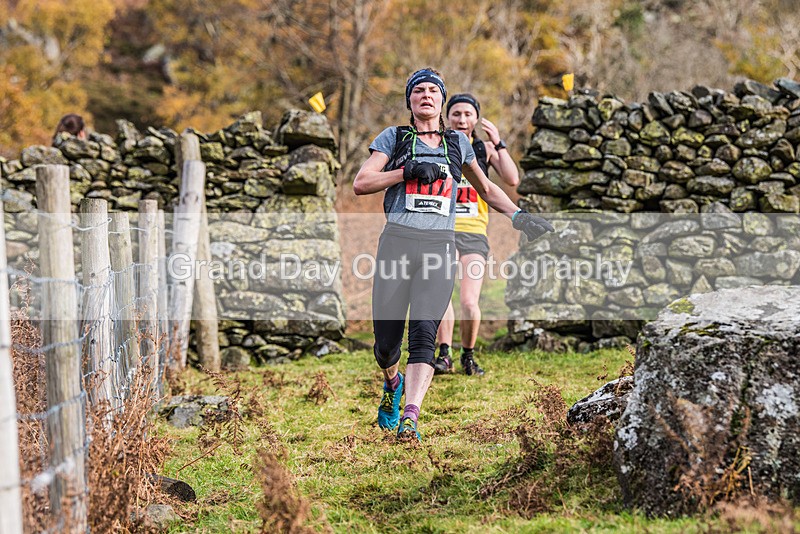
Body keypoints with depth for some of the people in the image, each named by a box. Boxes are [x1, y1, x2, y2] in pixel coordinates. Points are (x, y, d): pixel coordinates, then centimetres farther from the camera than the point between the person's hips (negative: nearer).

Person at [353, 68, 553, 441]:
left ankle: (409, 418, -21)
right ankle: (393, 383, 35)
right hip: (397, 241, -1)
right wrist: (408, 171, -8)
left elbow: (486, 189, 31)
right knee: (387, 338, 1)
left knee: (424, 333, -15)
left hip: (439, 246, 1)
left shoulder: (458, 143, 18)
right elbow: (361, 184, 0)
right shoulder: (394, 138, 11)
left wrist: (519, 216, 19)